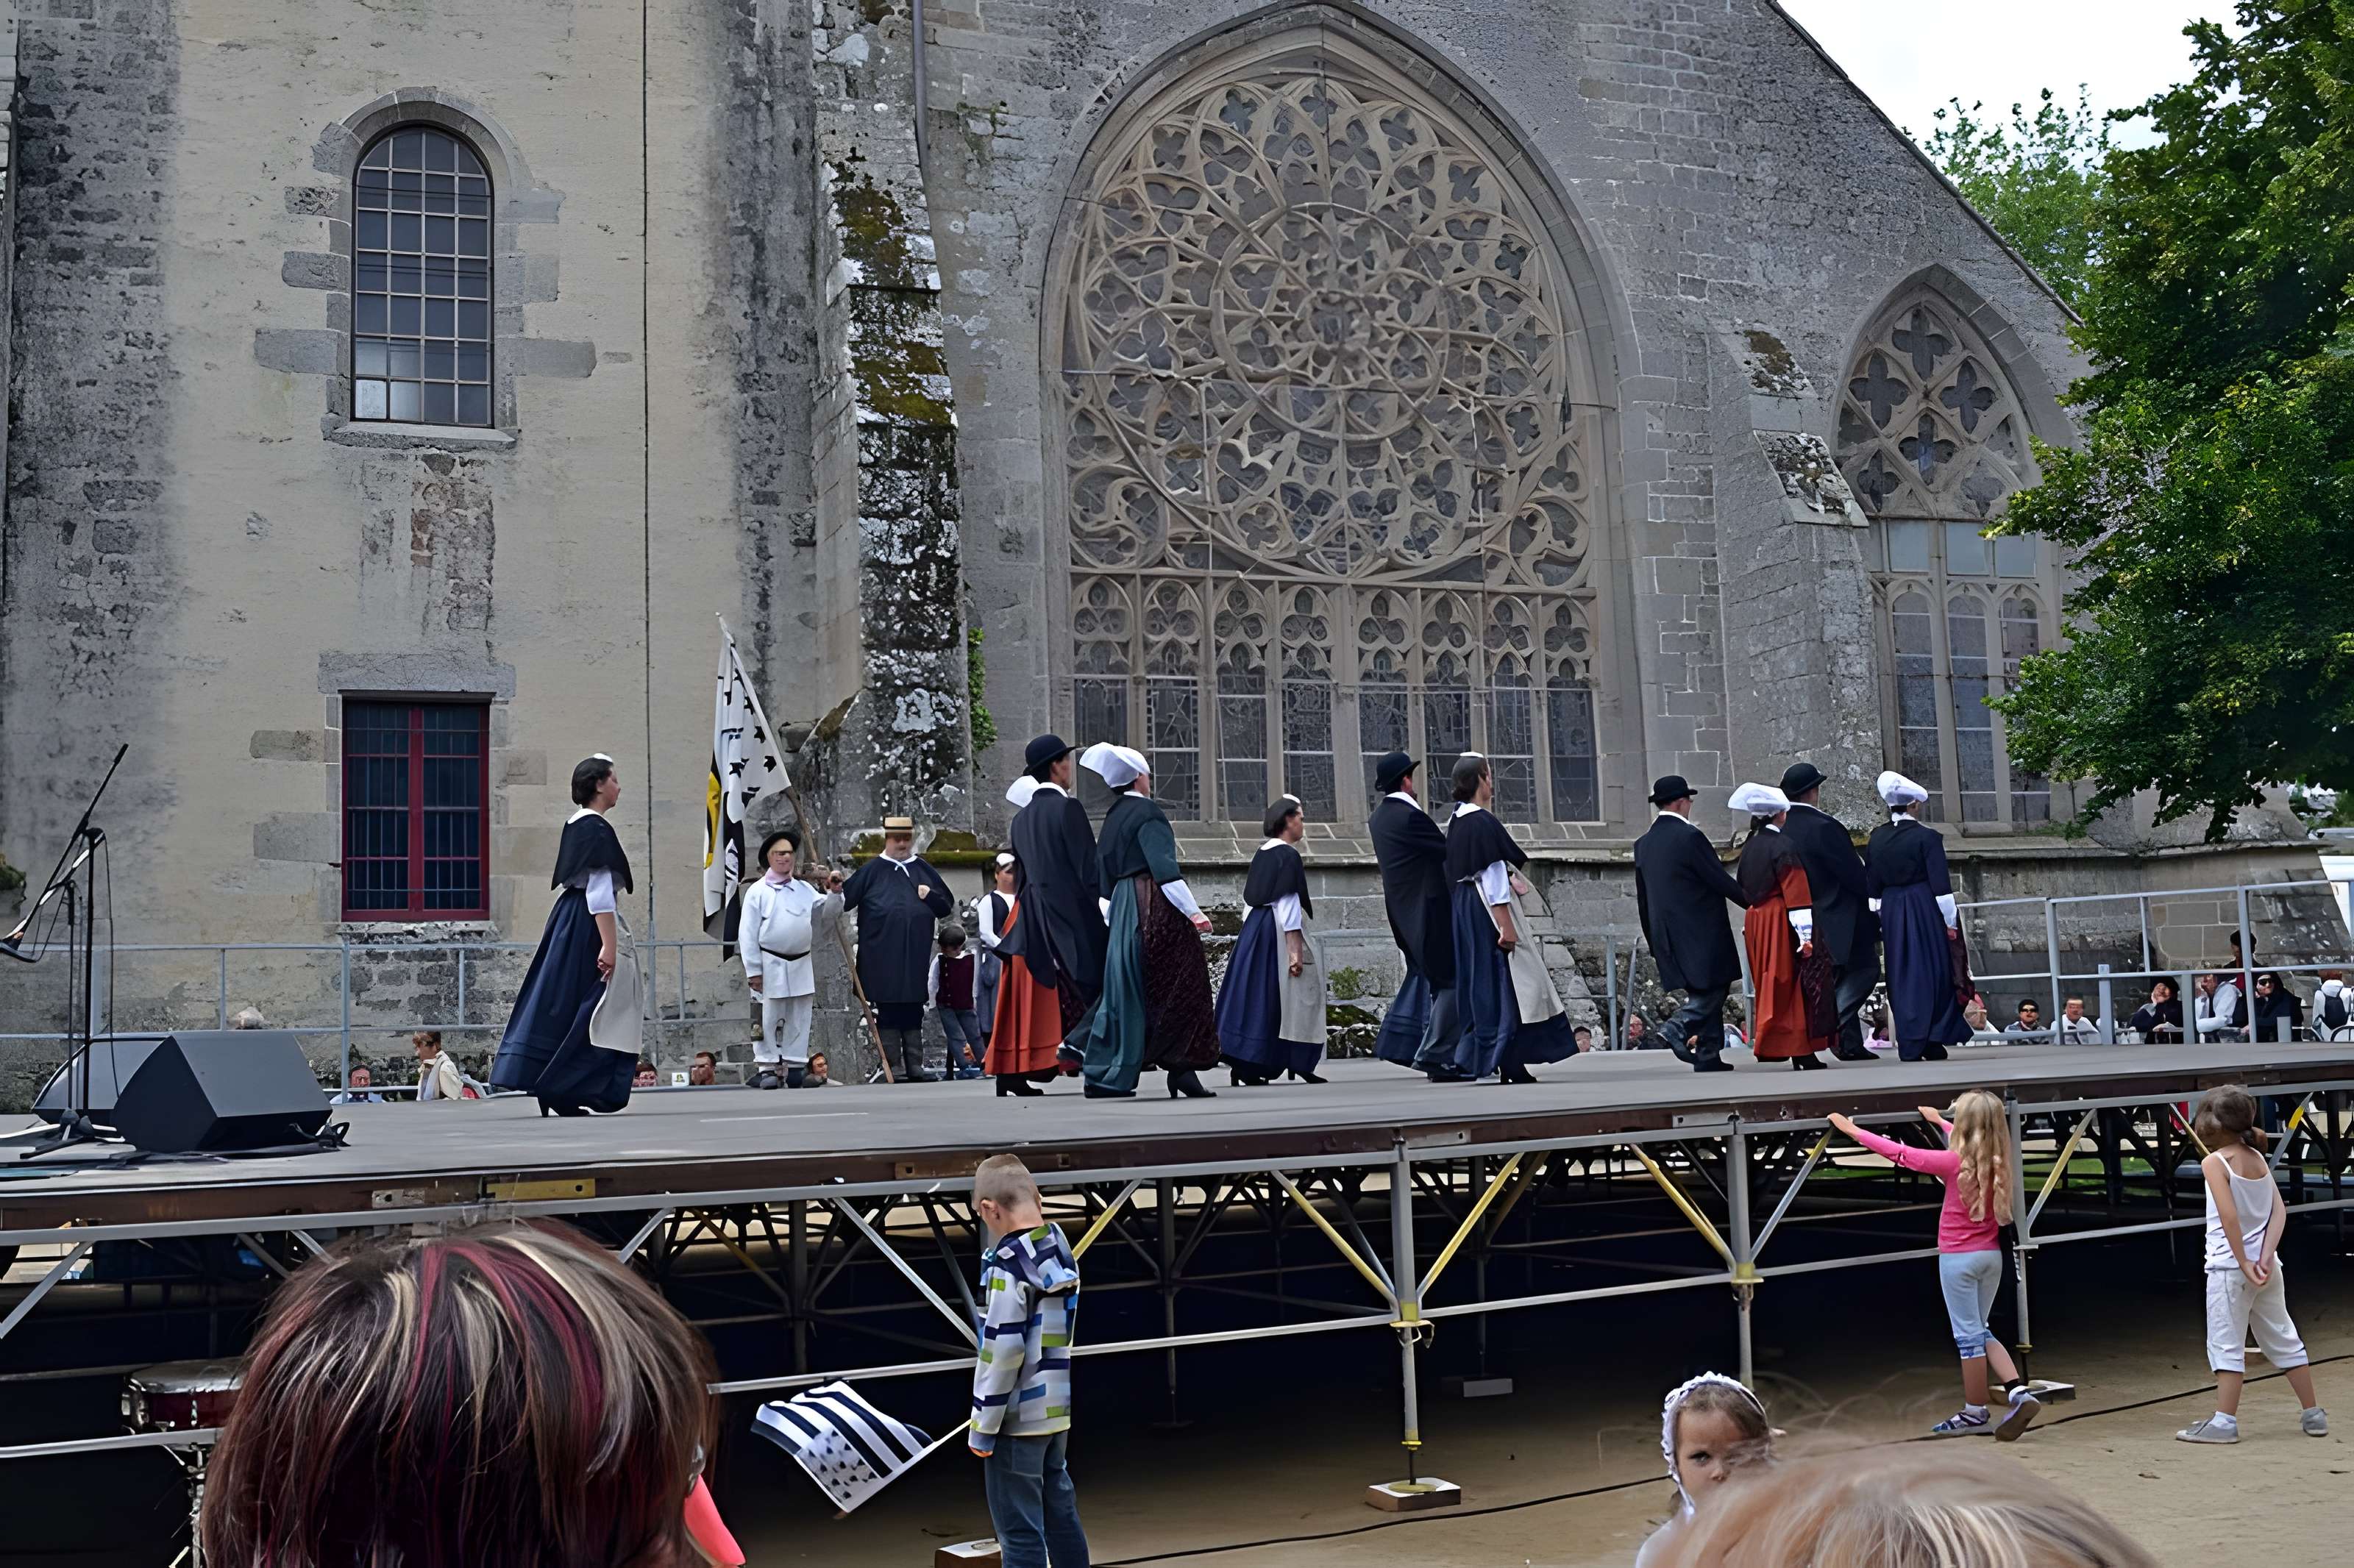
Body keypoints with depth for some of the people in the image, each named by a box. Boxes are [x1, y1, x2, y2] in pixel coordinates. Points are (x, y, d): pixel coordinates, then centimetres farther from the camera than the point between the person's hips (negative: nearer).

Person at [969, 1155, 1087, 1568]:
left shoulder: (1007, 1265, -19)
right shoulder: (1062, 1249, 5)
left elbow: (1001, 1353, -19)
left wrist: (983, 1427, -12)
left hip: (1018, 1418, -8)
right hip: (1058, 1409, 8)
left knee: (1020, 1533, 0)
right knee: (1061, 1513, 18)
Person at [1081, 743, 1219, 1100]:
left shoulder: (1113, 817, 15)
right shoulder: (1147, 812, -10)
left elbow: (1105, 876, 19)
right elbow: (1164, 866, -19)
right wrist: (1192, 911, -22)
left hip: (1124, 907, 8)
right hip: (1154, 907, -8)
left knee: (1128, 987, 9)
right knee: (1177, 984, -5)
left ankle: (1106, 1077, 7)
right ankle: (1181, 1069, -10)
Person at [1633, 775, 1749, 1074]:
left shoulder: (1643, 844, 10)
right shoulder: (1689, 836, -13)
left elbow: (1642, 899, 15)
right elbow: (1721, 881, -12)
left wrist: (1654, 942, 21)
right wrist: (1753, 903, 2)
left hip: (1667, 936, 7)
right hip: (1701, 932, -7)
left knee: (1703, 993, 13)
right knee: (1711, 990, -4)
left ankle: (1709, 1058, 11)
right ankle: (1679, 1028, -26)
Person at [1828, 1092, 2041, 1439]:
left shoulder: (1954, 1162, -17)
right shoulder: (1998, 1161, 0)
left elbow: (1899, 1153, -12)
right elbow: (1971, 1142, 24)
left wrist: (1852, 1130, -2)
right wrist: (1937, 1121, 39)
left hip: (1958, 1258, -6)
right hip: (1992, 1255, 6)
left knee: (1969, 1335, 3)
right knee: (1980, 1331, 18)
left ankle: (1974, 1413, 12)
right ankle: (2020, 1392, 4)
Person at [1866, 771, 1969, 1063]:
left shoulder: (1876, 839, 3)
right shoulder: (1927, 837, -11)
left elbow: (1871, 886, 7)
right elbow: (1941, 884, -12)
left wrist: (1879, 919, 15)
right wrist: (1950, 923, -5)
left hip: (1892, 914, 4)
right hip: (1925, 910, -4)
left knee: (1902, 977, 8)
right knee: (1932, 973, 6)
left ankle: (1909, 1048, 6)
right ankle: (1933, 1044, 5)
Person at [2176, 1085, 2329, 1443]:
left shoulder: (2214, 1162, -12)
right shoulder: (2257, 1158, 7)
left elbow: (2229, 1216, -21)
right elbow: (2279, 1211, 0)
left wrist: (2244, 1264, -17)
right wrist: (2265, 1256, -8)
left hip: (2229, 1266, -7)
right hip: (2266, 1266, 7)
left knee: (2226, 1344, -2)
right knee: (2283, 1340, 16)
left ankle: (2224, 1421, -2)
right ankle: (2313, 1414, 22)